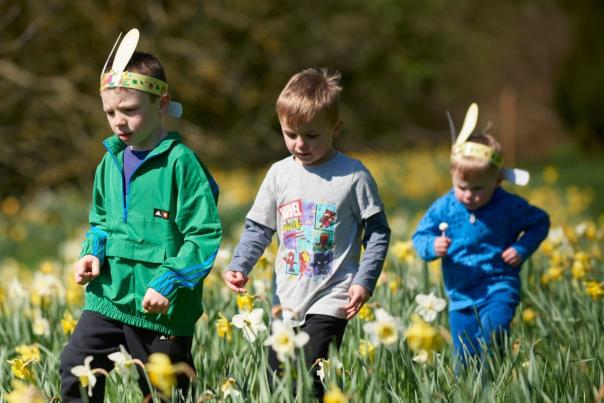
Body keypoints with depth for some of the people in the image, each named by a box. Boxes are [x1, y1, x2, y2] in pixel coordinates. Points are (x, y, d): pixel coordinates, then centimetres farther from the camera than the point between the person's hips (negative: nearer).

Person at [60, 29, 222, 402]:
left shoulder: (180, 162, -14)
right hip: (109, 297, 6)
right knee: (76, 367, -6)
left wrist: (169, 283, -21)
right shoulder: (111, 162, 7)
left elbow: (206, 234, -16)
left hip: (165, 306, -6)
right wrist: (93, 254, 2)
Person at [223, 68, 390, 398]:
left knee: (310, 380, -15)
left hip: (329, 300, -5)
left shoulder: (353, 176, -6)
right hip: (286, 302, 5)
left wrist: (364, 281, -13)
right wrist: (239, 266, -3)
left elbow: (378, 233, -2)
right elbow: (258, 229, 12)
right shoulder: (279, 174, 6)